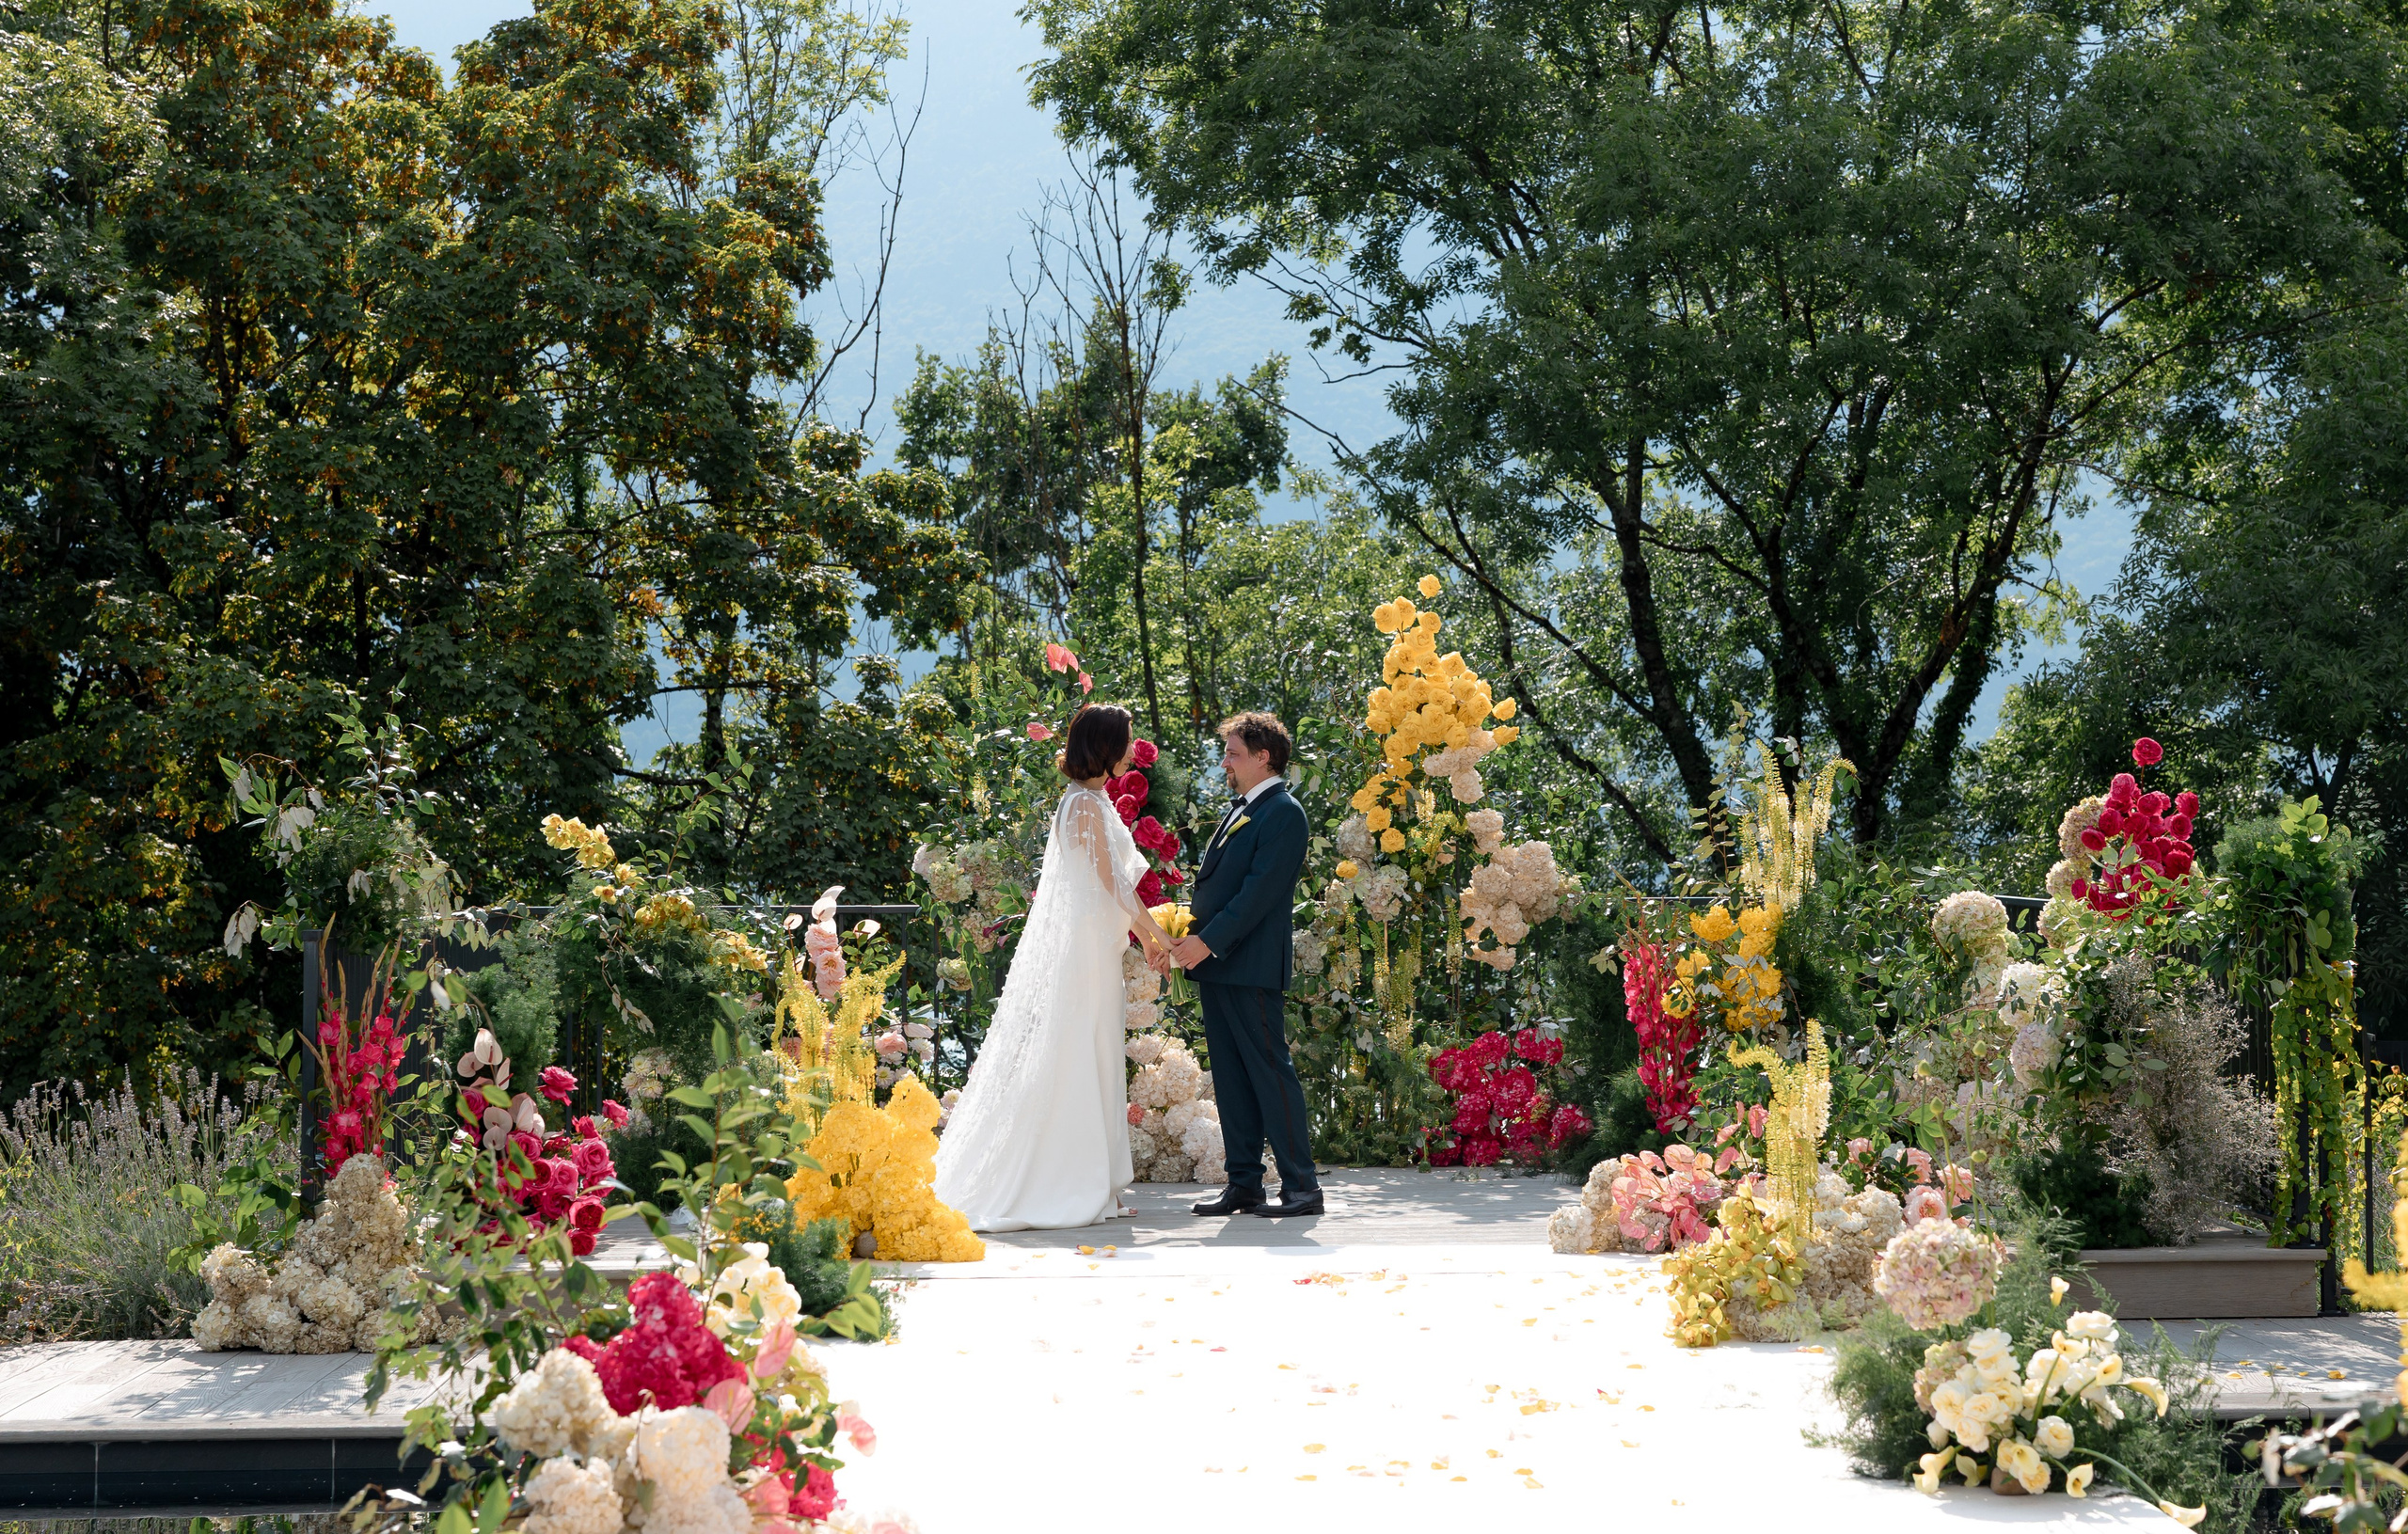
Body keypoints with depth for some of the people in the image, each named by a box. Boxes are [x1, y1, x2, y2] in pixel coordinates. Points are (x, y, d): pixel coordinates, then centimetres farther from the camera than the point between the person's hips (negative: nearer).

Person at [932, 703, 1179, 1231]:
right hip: (1083, 944, -10)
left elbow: (1111, 882, 20)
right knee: (1074, 1058, -6)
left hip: (1083, 943, 10)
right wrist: (1156, 933, -7)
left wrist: (1145, 935, 20)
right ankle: (1072, 1190, -3)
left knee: (1088, 1062, 10)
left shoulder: (1087, 800, 16)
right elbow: (1114, 880, -15)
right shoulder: (1088, 804, -14)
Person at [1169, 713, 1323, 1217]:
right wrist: (1187, 934, 7)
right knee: (1231, 1077, 10)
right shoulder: (1239, 811, 19)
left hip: (1250, 966, -9)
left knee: (1270, 1071, -7)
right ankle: (1244, 1184, 14)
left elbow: (1260, 889, -18)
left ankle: (1301, 1186, -4)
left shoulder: (1283, 813, -10)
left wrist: (1209, 941, -20)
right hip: (1216, 965, 9)